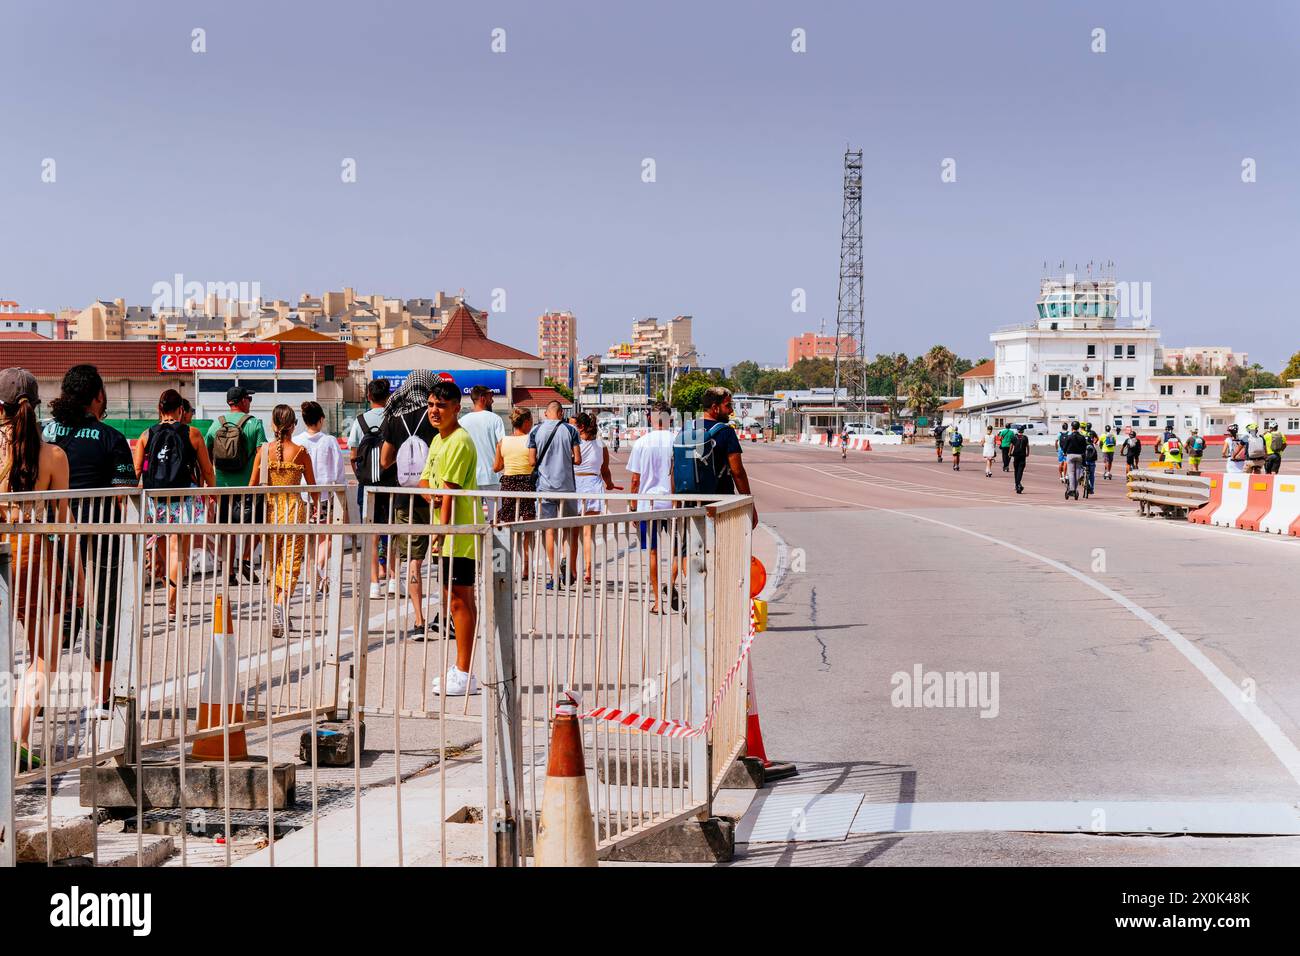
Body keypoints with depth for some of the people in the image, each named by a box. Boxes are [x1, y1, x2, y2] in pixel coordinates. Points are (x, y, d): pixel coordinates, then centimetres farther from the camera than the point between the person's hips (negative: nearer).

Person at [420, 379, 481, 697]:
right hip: (448, 536, 10)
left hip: (459, 534, -10)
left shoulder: (459, 441, -14)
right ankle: (460, 669, 24)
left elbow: (450, 490, -19)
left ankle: (464, 676, -3)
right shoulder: (438, 440, 17)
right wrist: (430, 495, -8)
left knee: (459, 600, -7)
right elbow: (425, 479, 16)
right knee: (455, 599, 15)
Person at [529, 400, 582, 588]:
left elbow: (532, 461, -2)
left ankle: (554, 574, -1)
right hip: (566, 485, 0)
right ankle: (571, 570, 9)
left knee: (549, 530, 2)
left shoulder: (535, 431, 0)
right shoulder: (570, 430, -2)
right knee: (571, 528, 13)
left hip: (545, 485, 0)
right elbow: (577, 459, -5)